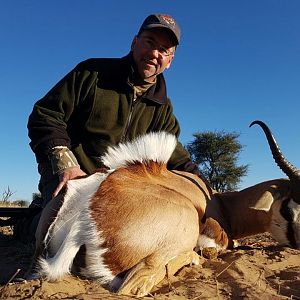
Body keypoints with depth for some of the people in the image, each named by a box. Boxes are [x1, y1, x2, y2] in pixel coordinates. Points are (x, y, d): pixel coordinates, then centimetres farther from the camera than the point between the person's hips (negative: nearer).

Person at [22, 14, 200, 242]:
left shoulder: (162, 107, 6)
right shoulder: (93, 73, -6)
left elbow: (175, 156, 4)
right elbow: (45, 116, -8)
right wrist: (65, 165, -23)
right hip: (69, 173, -5)